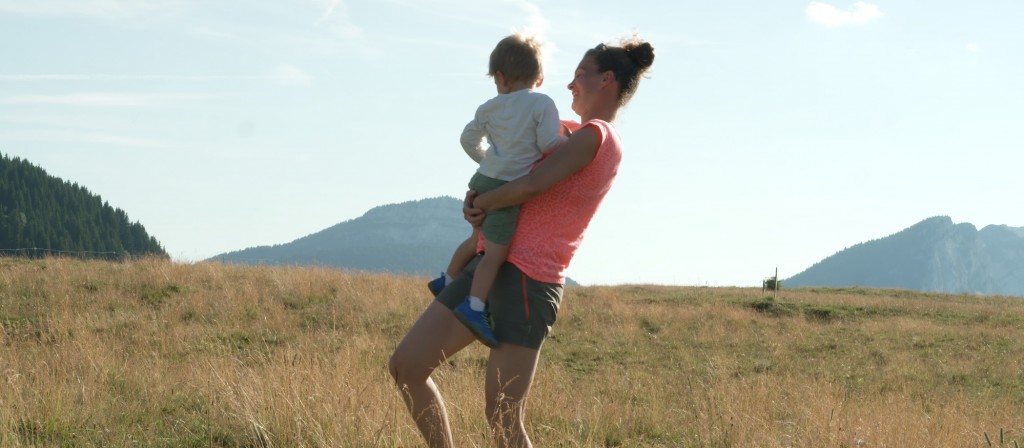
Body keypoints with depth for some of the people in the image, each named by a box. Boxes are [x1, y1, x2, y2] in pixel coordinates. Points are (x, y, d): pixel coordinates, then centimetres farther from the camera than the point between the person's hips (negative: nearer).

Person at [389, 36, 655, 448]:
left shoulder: (595, 135, -11)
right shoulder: (589, 138, 19)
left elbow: (532, 185, -22)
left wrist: (482, 202, -3)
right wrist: (480, 198, 5)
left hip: (526, 280, -10)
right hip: (493, 264, 10)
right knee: (405, 366, 7)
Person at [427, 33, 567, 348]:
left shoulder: (491, 107, 11)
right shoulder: (543, 104, -6)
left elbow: (469, 139, 20)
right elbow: (549, 145, -12)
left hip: (484, 180, 7)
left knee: (480, 239, 27)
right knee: (496, 250, -11)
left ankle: (447, 281, 42)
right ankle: (474, 306, -22)